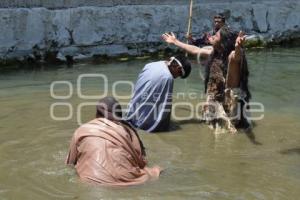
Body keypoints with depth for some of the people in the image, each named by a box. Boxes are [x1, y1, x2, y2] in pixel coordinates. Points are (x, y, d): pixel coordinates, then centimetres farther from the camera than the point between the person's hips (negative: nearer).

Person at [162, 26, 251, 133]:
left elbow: (236, 56, -46)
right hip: (216, 97, 8)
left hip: (231, 98, -8)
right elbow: (195, 50, 17)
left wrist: (238, 48, -71)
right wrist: (175, 41, 25)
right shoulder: (214, 53, 3)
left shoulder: (232, 55, -21)